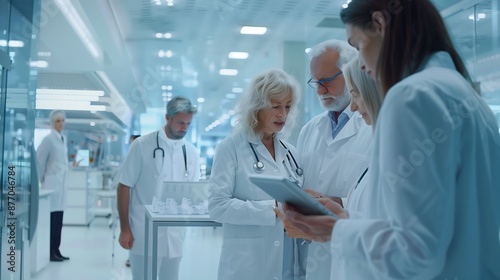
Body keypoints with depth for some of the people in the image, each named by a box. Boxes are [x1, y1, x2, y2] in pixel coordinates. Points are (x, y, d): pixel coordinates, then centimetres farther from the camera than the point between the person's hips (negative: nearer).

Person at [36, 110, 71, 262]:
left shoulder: (63, 138, 13)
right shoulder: (48, 139, -11)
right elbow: (39, 160, -10)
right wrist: (42, 179, -3)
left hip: (62, 181, 7)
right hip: (52, 182, -7)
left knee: (59, 218, 8)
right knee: (53, 217, -6)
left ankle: (56, 251, 13)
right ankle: (51, 252, 0)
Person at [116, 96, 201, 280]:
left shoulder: (191, 152, 5)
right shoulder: (142, 145, -5)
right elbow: (124, 187, -4)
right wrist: (124, 229, -7)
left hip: (174, 234, 4)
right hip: (144, 233, -4)